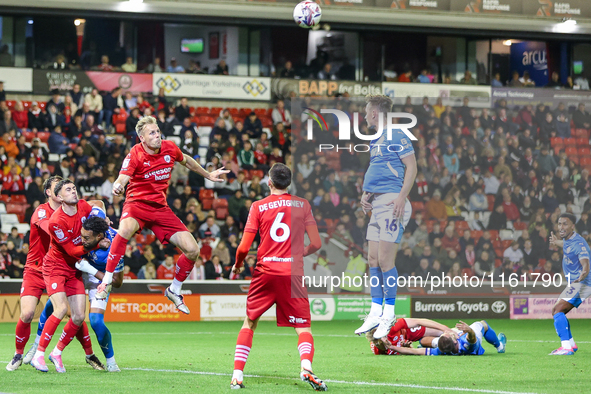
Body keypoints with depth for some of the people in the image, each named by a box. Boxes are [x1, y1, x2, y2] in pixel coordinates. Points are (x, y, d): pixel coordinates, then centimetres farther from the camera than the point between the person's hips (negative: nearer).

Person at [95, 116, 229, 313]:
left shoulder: (170, 148, -1)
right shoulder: (135, 155, -14)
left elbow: (187, 161, 21)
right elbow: (122, 179, -26)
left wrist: (208, 175, 33)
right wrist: (117, 187, -50)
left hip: (161, 208, 5)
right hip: (137, 203, -5)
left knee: (192, 249, -5)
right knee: (126, 228, -41)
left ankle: (174, 291, 21)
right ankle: (106, 282, -31)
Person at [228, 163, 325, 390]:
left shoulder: (258, 206, 3)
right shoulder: (302, 205, 5)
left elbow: (244, 248, -1)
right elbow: (316, 243, 2)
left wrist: (237, 266, 19)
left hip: (265, 272, 0)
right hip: (293, 273, 0)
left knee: (249, 323, 16)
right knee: (303, 327, 4)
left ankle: (237, 375, 7)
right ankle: (306, 366, -24)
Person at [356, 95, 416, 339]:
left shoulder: (396, 136, -6)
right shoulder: (376, 140, 21)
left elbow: (412, 167, -12)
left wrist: (402, 196, -21)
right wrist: (365, 194, 13)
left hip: (391, 202, -9)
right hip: (376, 204, 9)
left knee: (385, 259, -10)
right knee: (373, 259, 7)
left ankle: (389, 315, -4)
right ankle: (376, 313, 11)